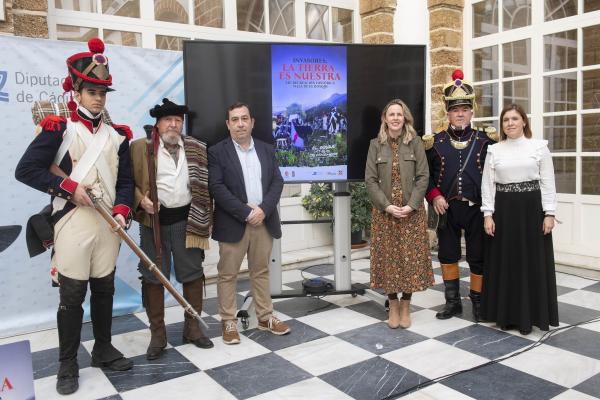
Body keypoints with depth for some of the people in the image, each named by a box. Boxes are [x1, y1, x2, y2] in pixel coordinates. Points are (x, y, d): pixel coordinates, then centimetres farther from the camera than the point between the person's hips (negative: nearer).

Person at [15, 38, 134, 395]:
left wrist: (122, 209, -8)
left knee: (104, 289, 14)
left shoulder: (117, 136, 9)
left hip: (108, 224, 4)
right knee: (72, 295, 2)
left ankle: (103, 350, 31)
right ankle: (68, 365, 17)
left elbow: (125, 180, 9)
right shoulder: (59, 129, -3)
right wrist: (69, 186, -15)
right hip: (73, 223, -4)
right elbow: (26, 170, -8)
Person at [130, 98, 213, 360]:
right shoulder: (140, 147, 1)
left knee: (193, 274, 8)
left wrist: (205, 218, 2)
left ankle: (192, 327, 24)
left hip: (187, 219, 2)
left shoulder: (197, 149, 7)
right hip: (154, 220, -1)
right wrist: (141, 199, -15)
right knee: (153, 278, 5)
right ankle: (157, 334, 18)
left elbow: (204, 184, 9)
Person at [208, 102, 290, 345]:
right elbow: (217, 188, -12)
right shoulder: (217, 152, -3)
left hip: (264, 221, 4)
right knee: (228, 274, 4)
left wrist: (263, 210, -12)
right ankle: (229, 322, 16)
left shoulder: (266, 150, 10)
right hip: (233, 222, -3)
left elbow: (277, 182, 4)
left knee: (261, 271, 13)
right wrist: (246, 213, -16)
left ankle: (265, 317, 24)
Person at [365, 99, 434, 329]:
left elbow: (423, 177, -3)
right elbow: (370, 180, -2)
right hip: (384, 211, 1)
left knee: (411, 257, 2)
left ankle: (405, 306, 17)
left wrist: (411, 206, -14)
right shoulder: (376, 144, 3)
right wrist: (387, 206, -13)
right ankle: (393, 306, 17)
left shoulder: (415, 142, 2)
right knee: (388, 258, 4)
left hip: (412, 211, 0)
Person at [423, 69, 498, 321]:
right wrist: (434, 196, -10)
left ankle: (478, 303, 24)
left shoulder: (485, 141, 1)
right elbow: (426, 175, 4)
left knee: (478, 258, 7)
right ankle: (453, 302, 25)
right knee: (448, 256, 9)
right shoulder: (435, 142, 3)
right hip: (447, 209, 1)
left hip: (477, 209, -1)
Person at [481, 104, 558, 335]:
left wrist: (549, 213, -7)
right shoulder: (494, 150, 5)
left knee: (532, 262, 4)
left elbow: (548, 182, 0)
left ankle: (530, 314, 18)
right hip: (503, 210, 1)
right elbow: (487, 185, 4)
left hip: (532, 208, -1)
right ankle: (506, 313, 19)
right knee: (504, 262, 6)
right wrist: (488, 214, -4)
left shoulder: (539, 147, 1)